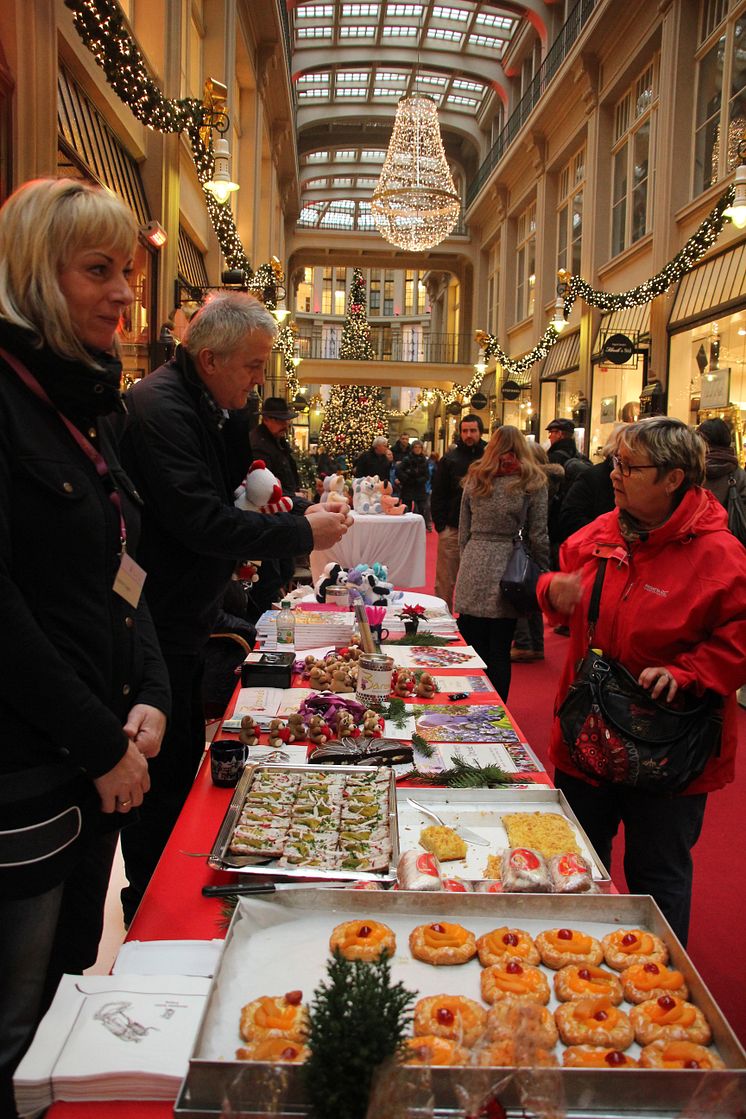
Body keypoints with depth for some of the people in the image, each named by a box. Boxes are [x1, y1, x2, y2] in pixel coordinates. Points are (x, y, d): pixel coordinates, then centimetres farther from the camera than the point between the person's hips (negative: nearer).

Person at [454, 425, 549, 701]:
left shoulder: (474, 479, 9)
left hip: (472, 573, 3)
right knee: (499, 653, 4)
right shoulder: (532, 481, 0)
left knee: (472, 651, 8)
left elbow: (464, 532, 13)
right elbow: (538, 536, -1)